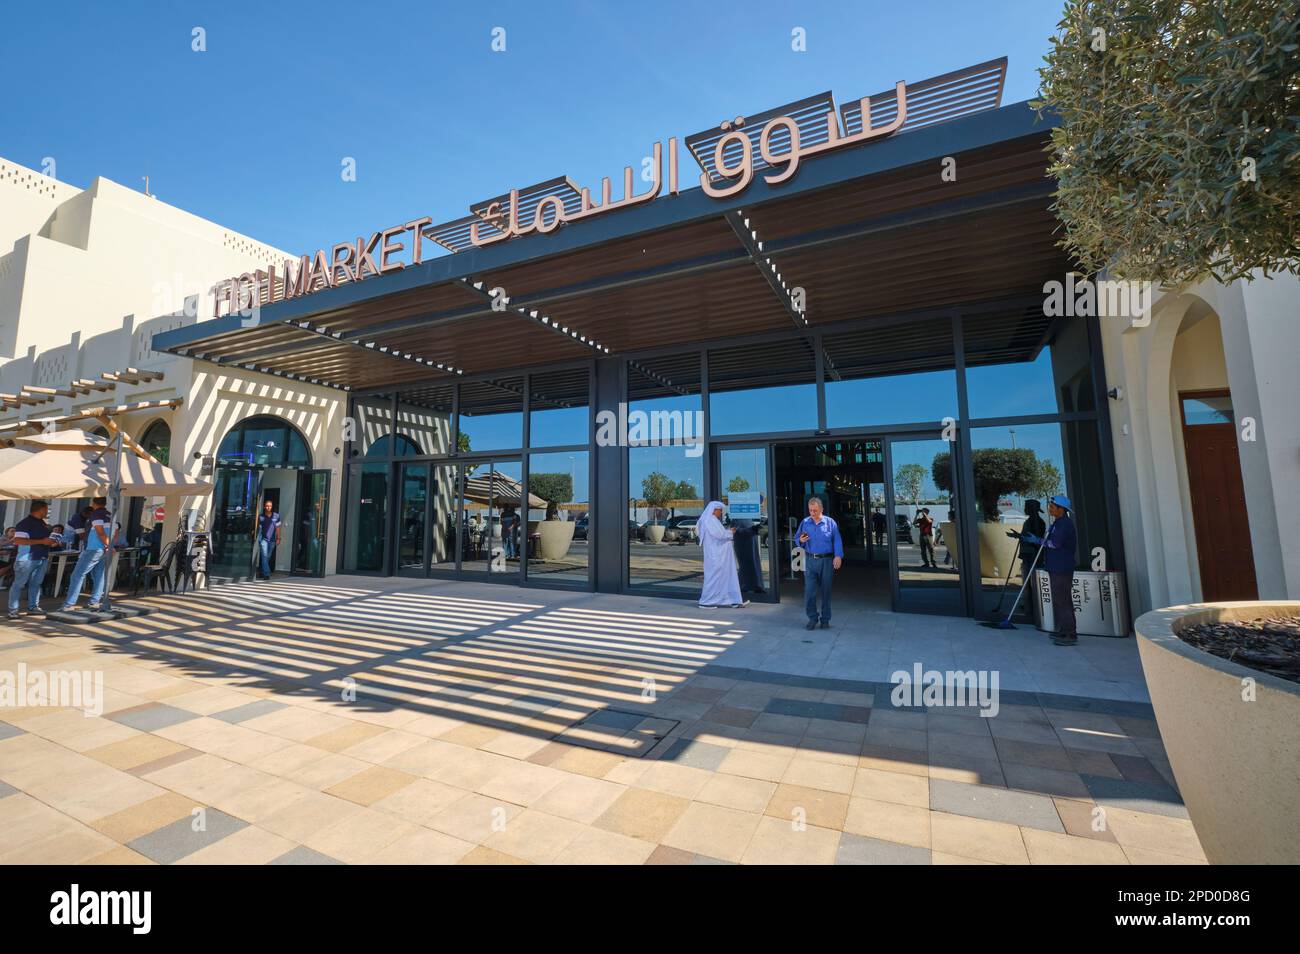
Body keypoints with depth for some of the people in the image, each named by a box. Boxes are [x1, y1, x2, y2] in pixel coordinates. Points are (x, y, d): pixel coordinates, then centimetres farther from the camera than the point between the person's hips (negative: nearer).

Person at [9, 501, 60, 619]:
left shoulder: (43, 524, 14)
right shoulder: (25, 523, -12)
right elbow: (18, 540, -21)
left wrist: (52, 542, 8)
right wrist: (41, 542, -24)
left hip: (42, 558, 8)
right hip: (27, 559, -8)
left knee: (36, 584, 10)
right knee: (19, 584, 0)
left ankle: (33, 607, 16)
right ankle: (13, 610, 4)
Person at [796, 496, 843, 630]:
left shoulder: (830, 522, 1)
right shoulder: (805, 522, 7)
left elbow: (837, 541, -3)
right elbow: (797, 537, 13)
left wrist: (838, 556, -15)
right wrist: (801, 541, -10)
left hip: (827, 560, -1)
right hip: (810, 560, 1)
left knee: (826, 591, 7)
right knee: (809, 590, -4)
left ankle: (825, 619, 19)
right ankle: (812, 618, 10)